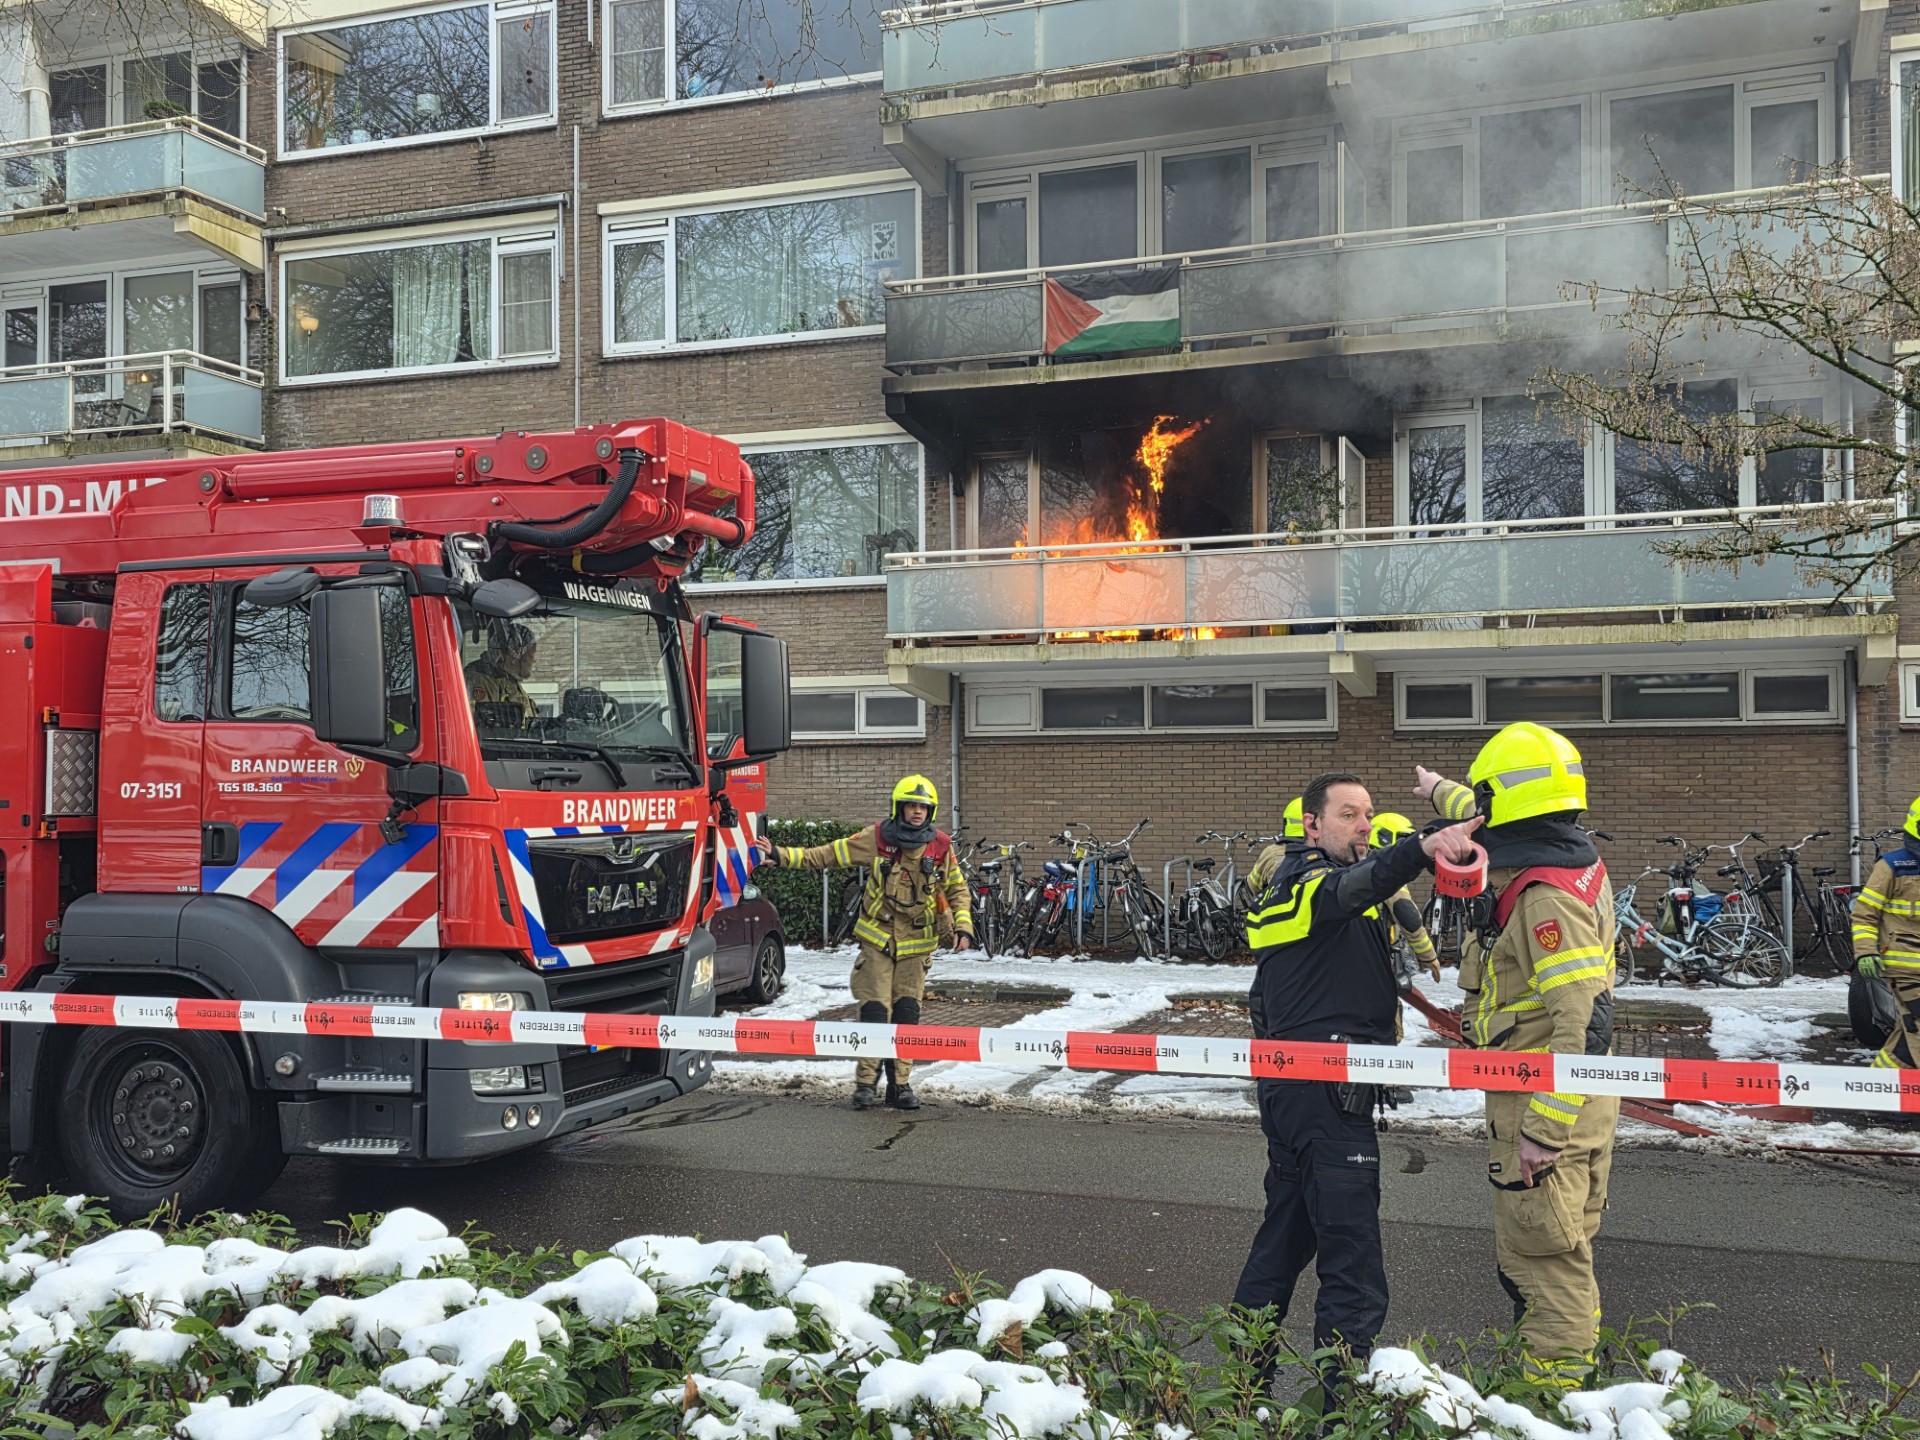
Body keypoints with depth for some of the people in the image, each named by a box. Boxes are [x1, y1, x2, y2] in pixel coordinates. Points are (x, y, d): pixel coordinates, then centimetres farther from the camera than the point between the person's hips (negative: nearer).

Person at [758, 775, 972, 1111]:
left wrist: (963, 926, -3)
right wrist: (781, 855, -10)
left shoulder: (941, 847, 0)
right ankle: (866, 1082, 3)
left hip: (916, 944, 2)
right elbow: (826, 855, -3)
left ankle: (900, 1084, 12)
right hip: (877, 940, -1)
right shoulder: (876, 838, -5)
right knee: (874, 1011, -7)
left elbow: (957, 889, 12)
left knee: (907, 1014, 1)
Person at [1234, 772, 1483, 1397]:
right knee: (1354, 1274, -10)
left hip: (1290, 1085, 11)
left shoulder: (1288, 880, 19)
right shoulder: (1311, 879, -12)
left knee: (1286, 1232, 22)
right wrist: (1422, 848, -52)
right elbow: (1354, 885, -35)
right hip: (1326, 1090, -11)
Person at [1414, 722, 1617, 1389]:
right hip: (1574, 1101, 10)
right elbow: (1503, 827, 29)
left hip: (1542, 1106, -10)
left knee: (1542, 1257, -1)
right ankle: (1569, 1368, 34)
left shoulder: (1545, 899, -25)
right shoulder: (1573, 861, 5)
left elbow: (1587, 1019, -29)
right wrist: (1442, 792, 45)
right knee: (1561, 1246, 21)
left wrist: (1543, 1129, -28)